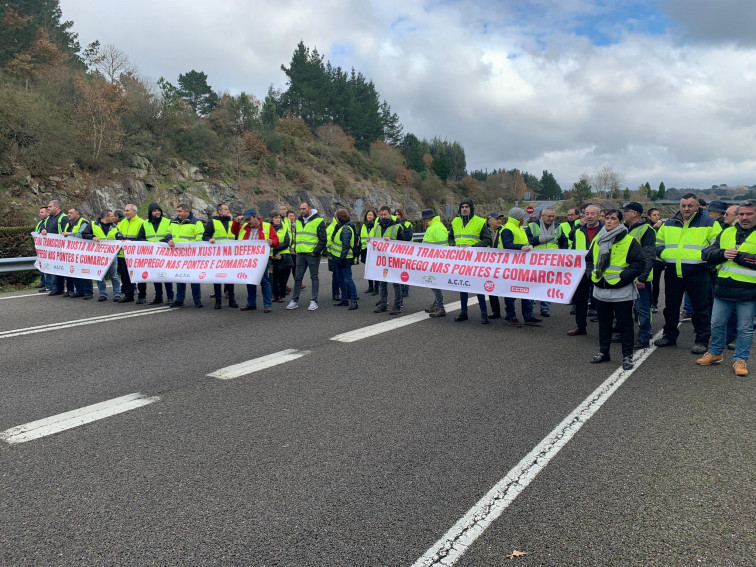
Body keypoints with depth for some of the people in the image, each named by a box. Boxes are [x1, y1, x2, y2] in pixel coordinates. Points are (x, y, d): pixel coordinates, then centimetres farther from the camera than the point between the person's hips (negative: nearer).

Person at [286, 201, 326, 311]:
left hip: (312, 254, -6)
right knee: (297, 277, 7)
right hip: (300, 254, 6)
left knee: (314, 277, 2)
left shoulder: (318, 221, -6)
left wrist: (315, 252, -13)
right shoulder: (298, 221, 14)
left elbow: (323, 240, -9)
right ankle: (294, 300, 14)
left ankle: (314, 301, 7)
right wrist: (296, 250, 12)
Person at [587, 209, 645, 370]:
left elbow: (639, 263, -11)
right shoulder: (597, 240, 10)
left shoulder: (629, 241, -7)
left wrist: (621, 277, -16)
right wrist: (593, 274, 4)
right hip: (600, 290, 5)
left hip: (621, 292, -5)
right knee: (604, 323, 16)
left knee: (625, 325, 3)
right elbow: (589, 259, 21)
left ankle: (627, 356, 13)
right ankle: (603, 352, 28)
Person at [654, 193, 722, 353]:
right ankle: (669, 336, 28)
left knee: (701, 308, 1)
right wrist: (662, 254, 3)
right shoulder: (669, 224, 11)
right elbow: (658, 242, 21)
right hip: (672, 273, 4)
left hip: (697, 274, -4)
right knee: (671, 306, 14)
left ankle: (702, 340, 12)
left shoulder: (708, 223, 0)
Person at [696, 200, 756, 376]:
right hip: (724, 289, 4)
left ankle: (740, 359, 19)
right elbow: (708, 254, 8)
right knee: (717, 324, 12)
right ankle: (715, 353, 29)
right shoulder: (726, 233, 12)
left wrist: (739, 256, -19)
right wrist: (723, 254, -11)